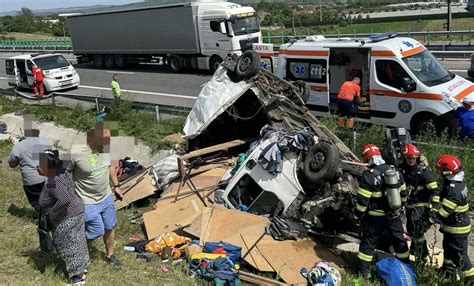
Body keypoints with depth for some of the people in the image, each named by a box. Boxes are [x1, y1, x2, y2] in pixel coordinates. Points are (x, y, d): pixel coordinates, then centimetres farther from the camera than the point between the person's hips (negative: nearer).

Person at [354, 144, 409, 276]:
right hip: (395, 215, 5)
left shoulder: (369, 176, -20)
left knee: (369, 242, 7)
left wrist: (357, 215, -6)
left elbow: (362, 200, -19)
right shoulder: (395, 171, -1)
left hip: (376, 217, -5)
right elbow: (403, 192, 11)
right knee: (399, 240, 20)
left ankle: (363, 272, 12)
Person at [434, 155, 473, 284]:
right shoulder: (459, 183, -3)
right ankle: (447, 269, 45)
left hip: (457, 230, -10)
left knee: (459, 254, 7)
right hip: (461, 224, 10)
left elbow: (442, 214, -32)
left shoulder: (453, 191, -33)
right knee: (448, 248, 26)